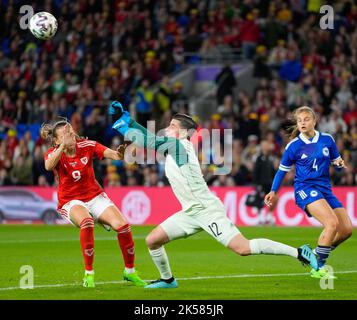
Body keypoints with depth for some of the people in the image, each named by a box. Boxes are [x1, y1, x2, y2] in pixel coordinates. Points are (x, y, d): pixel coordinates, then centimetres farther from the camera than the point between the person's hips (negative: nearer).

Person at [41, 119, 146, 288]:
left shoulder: (87, 146, -8)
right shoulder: (53, 153, -11)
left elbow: (111, 153, -21)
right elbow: (48, 166, -36)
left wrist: (119, 153, -44)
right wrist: (63, 146, -48)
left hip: (95, 196, 3)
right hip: (71, 201, -3)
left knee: (122, 225, -17)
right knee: (86, 222, -36)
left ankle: (130, 271, 4)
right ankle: (88, 273, -25)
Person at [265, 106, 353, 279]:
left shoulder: (327, 139, 4)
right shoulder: (293, 146, -3)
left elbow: (337, 161, 15)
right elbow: (282, 170, 8)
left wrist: (340, 164, -8)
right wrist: (273, 191, 5)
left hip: (325, 189, 5)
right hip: (305, 188, -5)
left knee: (347, 229, -1)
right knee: (332, 223, -27)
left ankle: (317, 255, 20)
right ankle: (318, 268, -17)